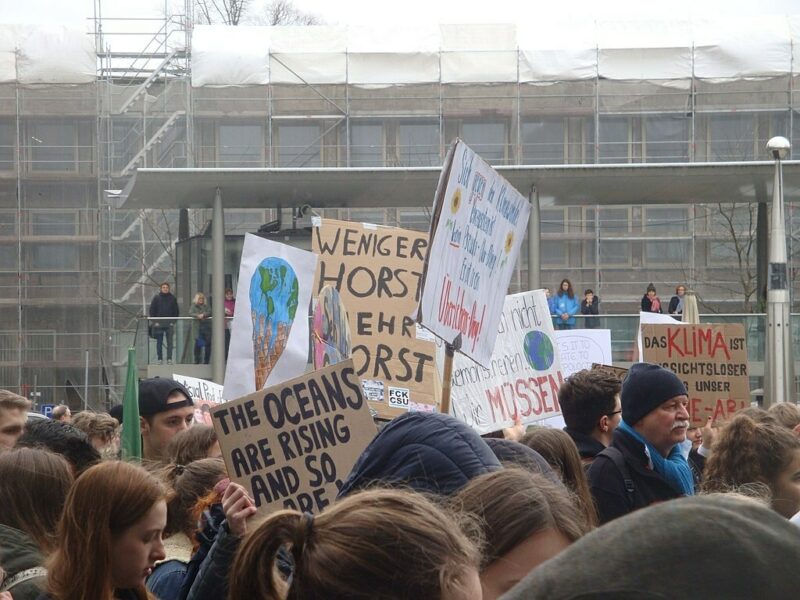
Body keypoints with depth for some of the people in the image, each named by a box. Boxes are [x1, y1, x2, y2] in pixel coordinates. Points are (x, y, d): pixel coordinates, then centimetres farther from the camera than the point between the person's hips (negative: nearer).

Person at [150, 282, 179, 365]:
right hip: (159, 323, -1)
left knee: (170, 342, -5)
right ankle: (160, 359, 7)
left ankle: (169, 359, -5)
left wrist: (174, 321, -1)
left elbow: (176, 311, 11)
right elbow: (152, 310, 4)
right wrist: (154, 321, -5)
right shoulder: (156, 298, 3)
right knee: (159, 342, 2)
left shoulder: (173, 298, 8)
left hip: (169, 324, 1)